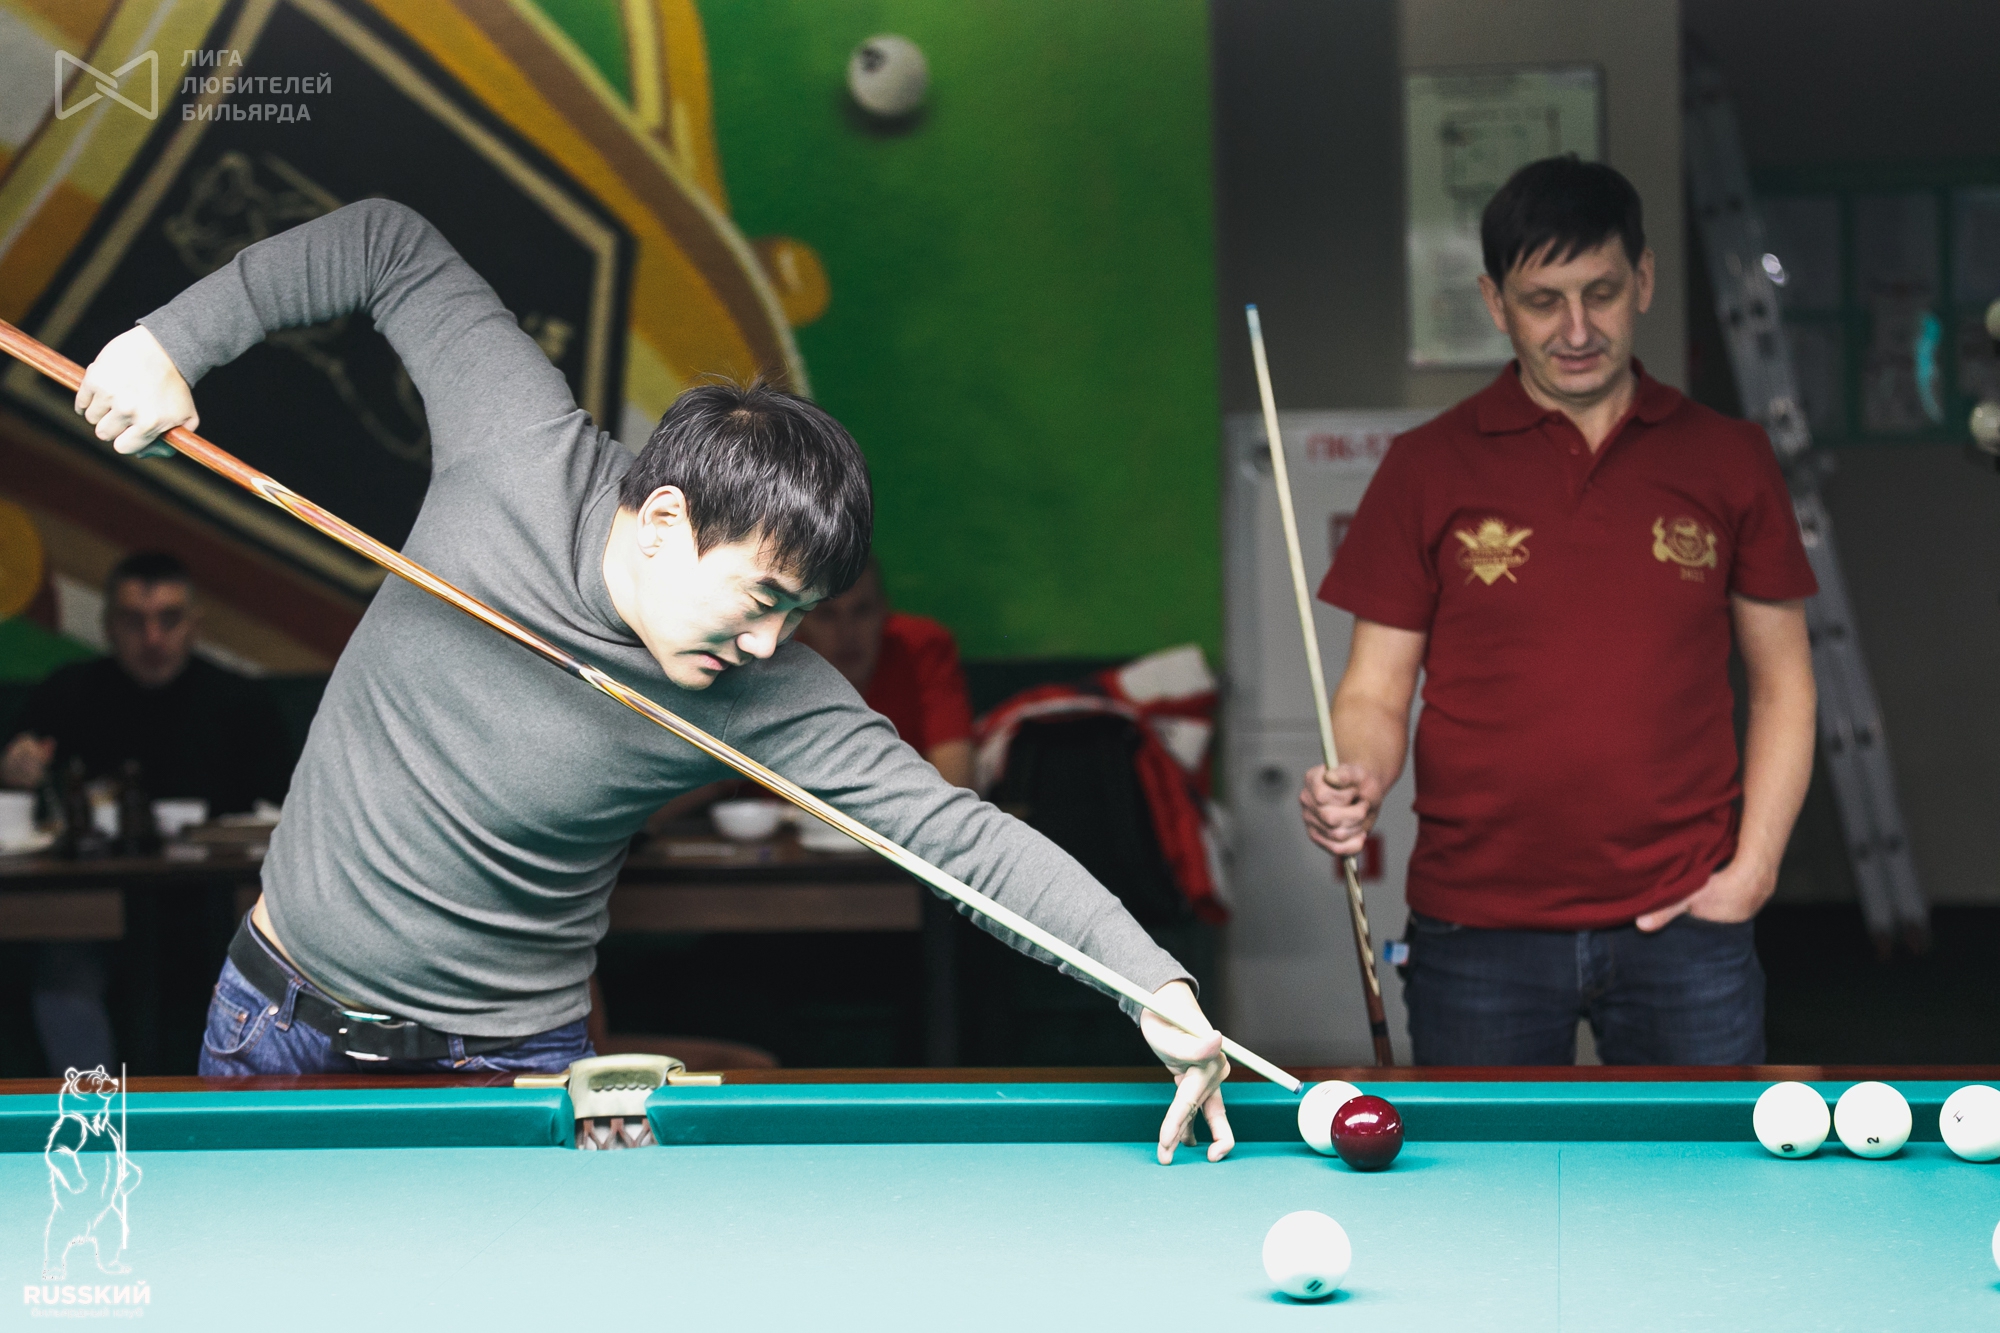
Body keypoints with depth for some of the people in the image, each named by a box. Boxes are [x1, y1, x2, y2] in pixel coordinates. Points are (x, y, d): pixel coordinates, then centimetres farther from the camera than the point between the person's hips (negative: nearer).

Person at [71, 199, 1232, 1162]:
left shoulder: (771, 700, -22)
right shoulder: (524, 447, -19)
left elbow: (962, 835, -26)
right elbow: (388, 246, -6)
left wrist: (1157, 985, -37)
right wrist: (174, 343, -11)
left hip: (502, 1066, -2)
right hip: (275, 1014, 2)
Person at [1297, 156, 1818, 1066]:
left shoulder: (1729, 462, 5)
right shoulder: (1427, 469, 2)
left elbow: (1782, 681, 10)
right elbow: (1375, 692, 3)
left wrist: (1751, 869, -1)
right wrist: (1356, 784, -19)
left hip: (1681, 925, 1)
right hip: (1478, 930, -1)